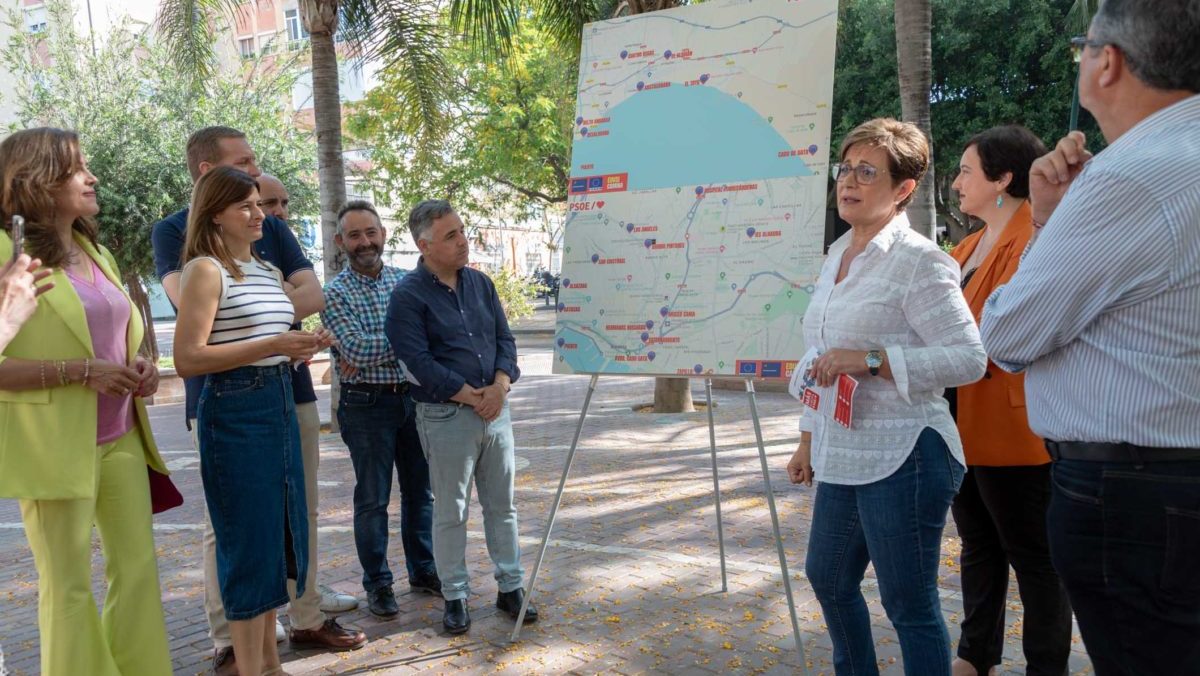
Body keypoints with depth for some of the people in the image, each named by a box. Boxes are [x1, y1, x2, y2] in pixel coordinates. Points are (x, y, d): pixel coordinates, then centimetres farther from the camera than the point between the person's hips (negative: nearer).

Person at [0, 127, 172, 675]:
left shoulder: (96, 252, 14)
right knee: (69, 585, 4)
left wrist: (139, 367, 6)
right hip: (56, 443, -7)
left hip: (120, 435, 7)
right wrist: (80, 371, -21)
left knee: (139, 566, 10)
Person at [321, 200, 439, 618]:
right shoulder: (336, 294, -6)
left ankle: (423, 570, 29)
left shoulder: (406, 281, 5)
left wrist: (374, 355, -16)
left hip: (412, 398, 4)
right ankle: (377, 583, 19)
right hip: (367, 405, -4)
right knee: (373, 498, 6)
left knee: (419, 490, 14)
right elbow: (356, 349, -19)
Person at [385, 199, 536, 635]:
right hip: (446, 416, -5)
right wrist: (470, 396, -15)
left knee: (502, 504, 12)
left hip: (495, 409, 6)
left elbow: (504, 338, 9)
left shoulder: (480, 283, 9)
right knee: (451, 511, 5)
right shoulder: (408, 295, -9)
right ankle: (455, 597, 18)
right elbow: (418, 361, -15)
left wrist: (500, 385, -9)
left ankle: (510, 587, 24)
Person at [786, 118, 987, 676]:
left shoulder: (919, 260, -12)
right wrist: (809, 439, 22)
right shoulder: (837, 256, 13)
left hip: (901, 461, -9)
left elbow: (968, 358, -18)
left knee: (909, 604, 2)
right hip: (842, 458, 9)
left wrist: (872, 360, -24)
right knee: (828, 578, 21)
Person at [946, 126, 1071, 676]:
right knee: (979, 545, 19)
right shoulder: (971, 247, 15)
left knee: (1033, 557, 4)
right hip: (967, 426, 9)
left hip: (1011, 426, -9)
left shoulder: (1033, 242, -13)